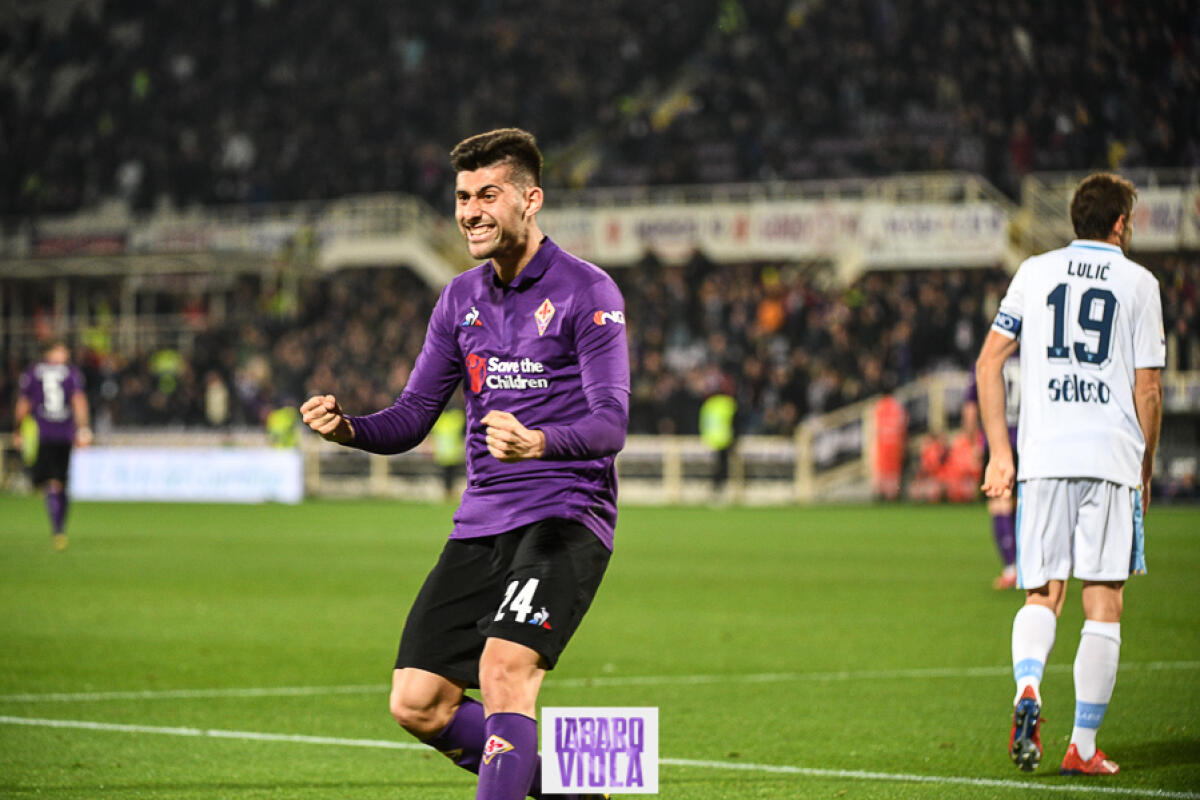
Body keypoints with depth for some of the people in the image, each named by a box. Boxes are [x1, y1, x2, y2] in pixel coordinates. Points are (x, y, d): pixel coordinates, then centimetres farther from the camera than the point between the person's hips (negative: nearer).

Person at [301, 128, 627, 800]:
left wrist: (538, 442, -36)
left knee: (505, 669, -27)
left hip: (565, 517, -7)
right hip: (481, 523, 7)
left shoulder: (587, 292, -6)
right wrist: (348, 428, -7)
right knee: (418, 705, -1)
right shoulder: (461, 300, 14)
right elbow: (412, 418, 15)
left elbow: (611, 423, -16)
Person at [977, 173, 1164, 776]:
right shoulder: (1138, 283, 4)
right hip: (1112, 456, -2)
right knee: (1103, 603, 4)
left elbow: (988, 363, 6)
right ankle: (1083, 747, 2)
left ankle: (1028, 687, -21)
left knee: (1043, 595, 9)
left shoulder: (1034, 272, 10)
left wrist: (999, 453, 10)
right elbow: (1148, 390, 2)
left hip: (1043, 456, 2)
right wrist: (1146, 467, 13)